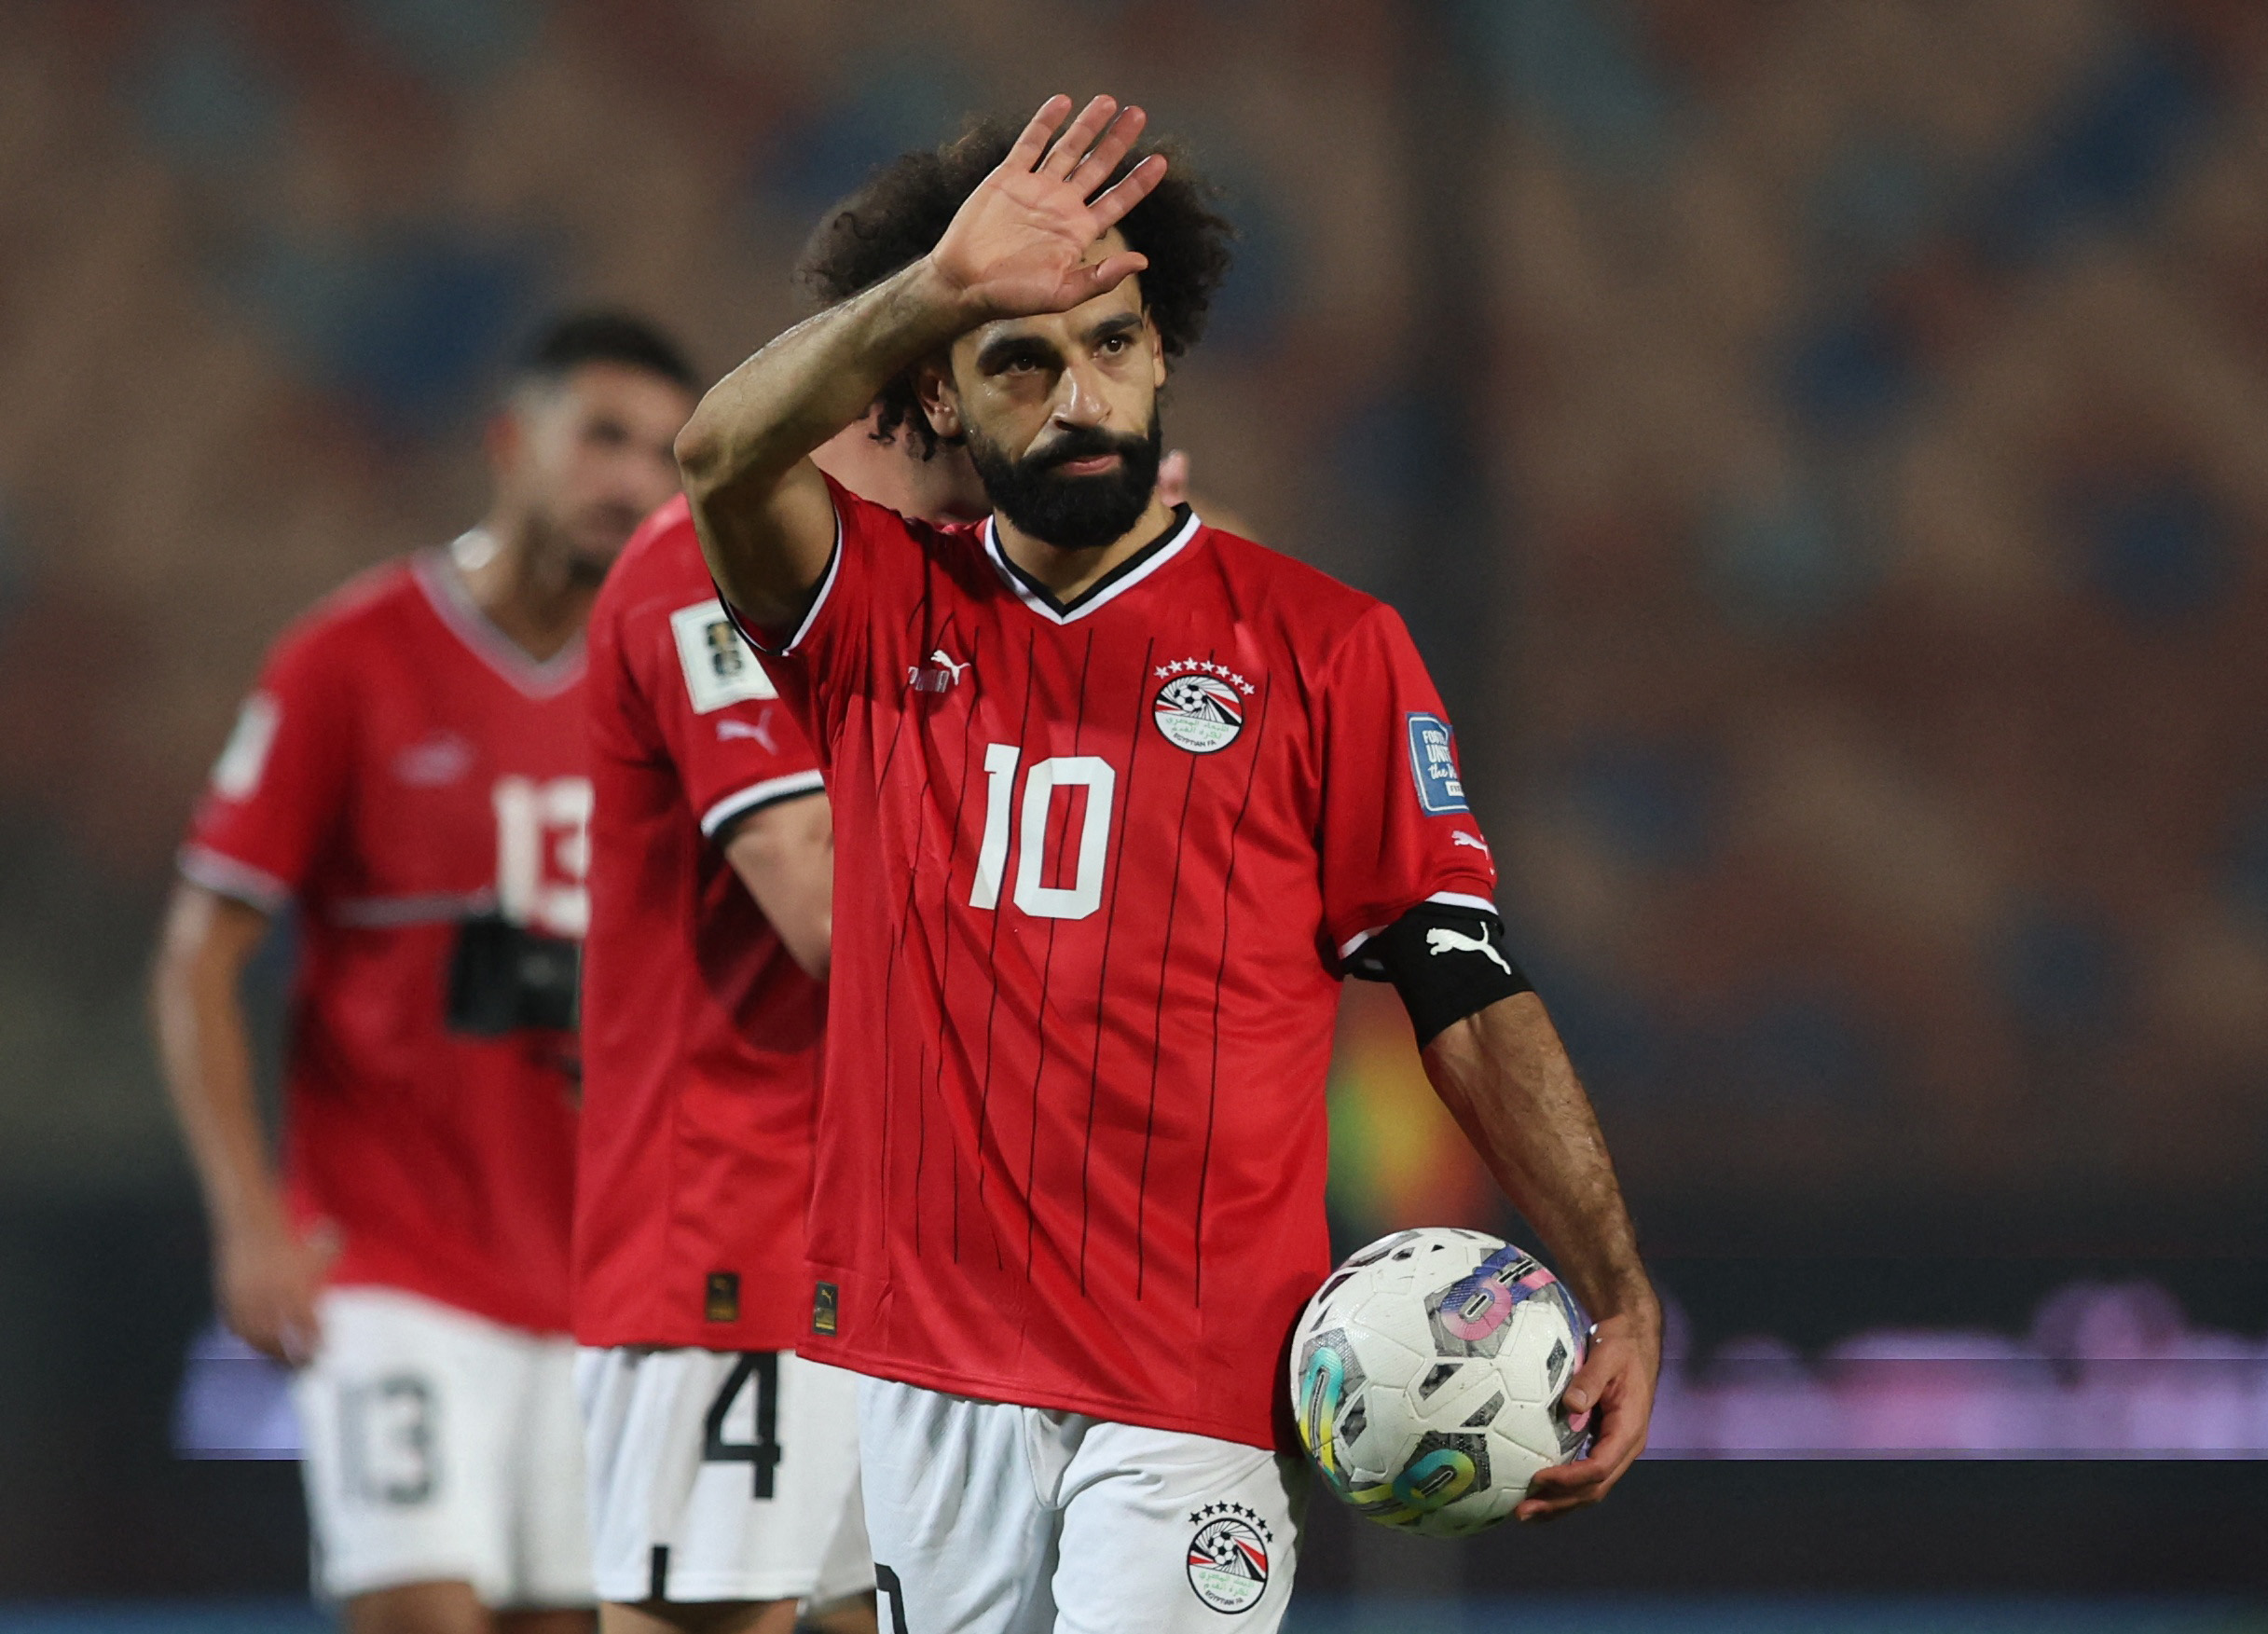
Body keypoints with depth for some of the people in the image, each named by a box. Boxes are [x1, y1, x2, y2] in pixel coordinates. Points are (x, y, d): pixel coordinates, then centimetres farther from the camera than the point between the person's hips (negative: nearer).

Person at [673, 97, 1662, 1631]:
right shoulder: (887, 614, 8)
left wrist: (1620, 1297, -10)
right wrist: (939, 285, -30)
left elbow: (1470, 998, 1)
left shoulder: (1324, 645, 3)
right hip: (928, 1371, 3)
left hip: (1196, 1385, -3)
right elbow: (727, 456, -13)